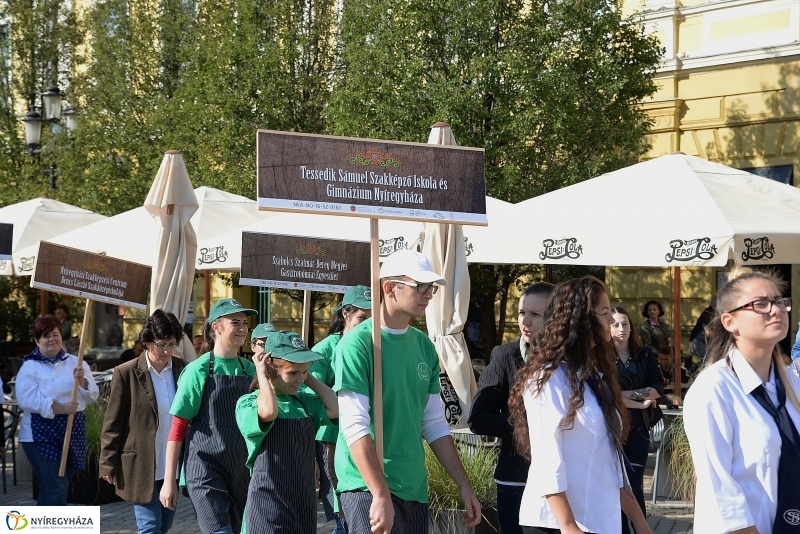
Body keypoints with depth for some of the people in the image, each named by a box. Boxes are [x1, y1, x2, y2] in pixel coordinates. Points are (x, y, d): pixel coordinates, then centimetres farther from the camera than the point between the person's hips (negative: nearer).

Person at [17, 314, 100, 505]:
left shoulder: (75, 363, 7)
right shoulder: (29, 367, -5)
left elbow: (92, 396, 4)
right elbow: (26, 400, -18)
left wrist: (82, 381, -17)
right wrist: (60, 408, -24)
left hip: (73, 432, 5)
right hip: (41, 435, -5)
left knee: (60, 487, 14)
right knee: (54, 489, -12)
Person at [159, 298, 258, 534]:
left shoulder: (249, 369, 7)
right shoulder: (199, 370, -7)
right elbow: (178, 428, -8)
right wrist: (169, 481, -10)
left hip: (241, 469, 5)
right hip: (206, 470, -5)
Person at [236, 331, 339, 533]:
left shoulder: (305, 401, 10)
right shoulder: (248, 403, -9)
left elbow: (336, 409, -5)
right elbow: (269, 412, -31)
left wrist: (309, 379, 2)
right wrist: (262, 375, -16)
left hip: (304, 502, 6)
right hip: (269, 504, -6)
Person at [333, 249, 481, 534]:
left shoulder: (424, 346, 10)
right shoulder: (357, 343, -10)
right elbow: (354, 427, -17)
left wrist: (464, 485, 12)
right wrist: (381, 495, -23)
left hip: (415, 488, 7)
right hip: (369, 487, -6)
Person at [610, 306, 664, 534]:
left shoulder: (644, 355, 7)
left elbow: (658, 388, 1)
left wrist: (627, 394, -12)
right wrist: (639, 403, -10)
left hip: (638, 427, 2)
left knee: (635, 484, -3)